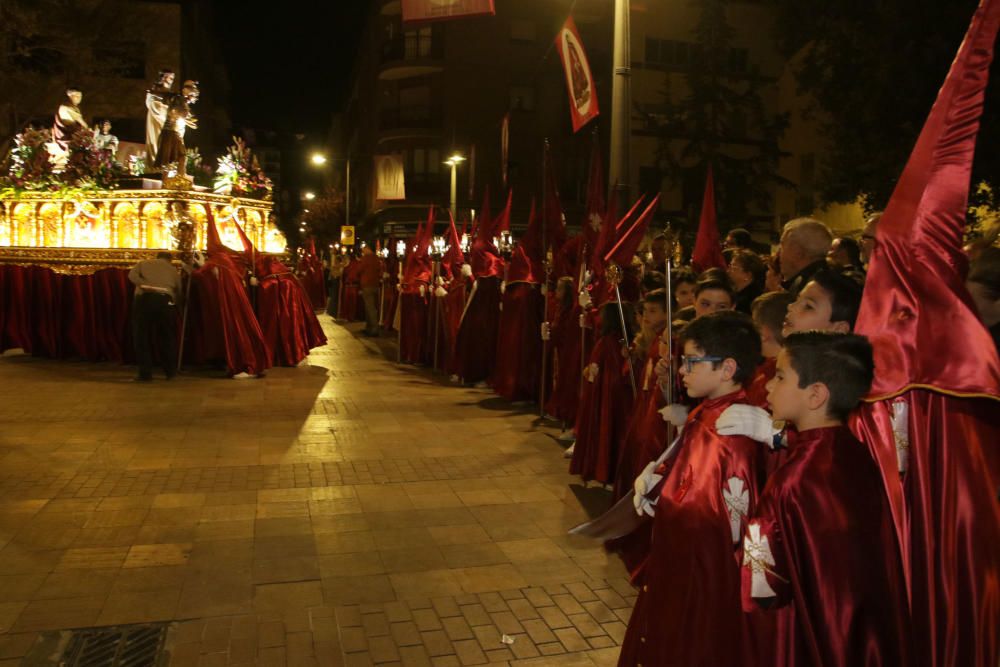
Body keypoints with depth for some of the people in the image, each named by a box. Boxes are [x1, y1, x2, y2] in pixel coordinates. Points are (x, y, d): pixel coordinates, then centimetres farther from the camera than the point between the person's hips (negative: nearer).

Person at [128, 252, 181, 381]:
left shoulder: (144, 263, 22)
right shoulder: (173, 269, 25)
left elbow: (132, 275, 1)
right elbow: (179, 291, 24)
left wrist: (144, 285, -6)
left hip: (144, 299, -1)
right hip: (164, 300, 1)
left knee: (142, 337, 6)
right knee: (166, 337, 16)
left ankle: (145, 373, 4)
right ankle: (170, 371, 22)